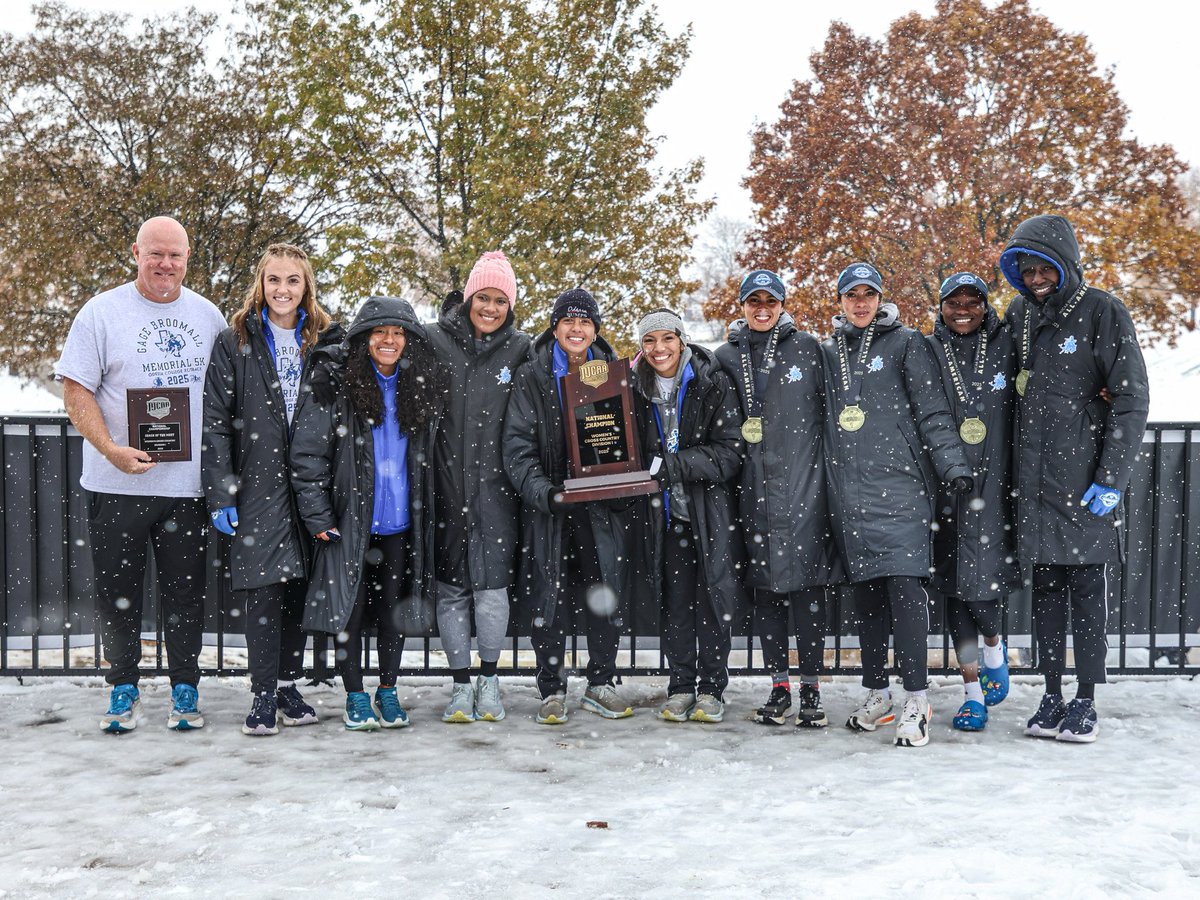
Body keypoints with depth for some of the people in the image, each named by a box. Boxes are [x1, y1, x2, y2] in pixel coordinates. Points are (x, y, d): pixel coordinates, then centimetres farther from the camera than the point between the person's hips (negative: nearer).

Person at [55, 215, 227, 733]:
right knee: (116, 592, 6)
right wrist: (112, 450, -18)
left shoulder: (208, 316, 9)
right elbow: (75, 392, -5)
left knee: (186, 593, 7)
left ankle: (185, 691, 19)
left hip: (189, 482, 2)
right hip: (116, 484, -2)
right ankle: (123, 690, 21)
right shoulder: (102, 313, -1)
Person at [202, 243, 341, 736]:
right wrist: (220, 493, -10)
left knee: (299, 587, 7)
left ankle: (288, 685, 19)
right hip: (258, 483, -3)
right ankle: (263, 695, 1)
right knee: (263, 587, -7)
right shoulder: (235, 343, 2)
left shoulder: (325, 341, 10)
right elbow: (215, 420, -3)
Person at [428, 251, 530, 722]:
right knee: (451, 588, 4)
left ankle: (489, 680, 15)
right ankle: (462, 685, 17)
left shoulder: (521, 349, 5)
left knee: (491, 587, -5)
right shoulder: (435, 341, 3)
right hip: (445, 484, 1)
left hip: (496, 487, 0)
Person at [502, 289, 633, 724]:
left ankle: (600, 685, 19)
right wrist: (542, 491, -21)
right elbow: (517, 445, -6)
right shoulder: (532, 377, -1)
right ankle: (552, 690, 13)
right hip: (549, 505, -2)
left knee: (606, 596, 4)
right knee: (549, 598, 0)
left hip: (602, 503, 2)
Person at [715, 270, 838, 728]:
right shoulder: (727, 356, 11)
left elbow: (830, 410, 5)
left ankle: (811, 690, 3)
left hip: (804, 483, -2)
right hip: (754, 487, 3)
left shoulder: (807, 348, 5)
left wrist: (826, 466, 0)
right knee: (765, 587, 5)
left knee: (807, 583, -5)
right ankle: (779, 688, 14)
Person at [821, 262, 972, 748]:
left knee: (904, 586, -12)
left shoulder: (906, 343, 5)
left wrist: (953, 466, -11)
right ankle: (876, 693, 18)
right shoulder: (827, 353, 17)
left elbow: (933, 412, -1)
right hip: (848, 489, 5)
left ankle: (916, 699, -10)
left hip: (899, 484, -4)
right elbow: (816, 419, 22)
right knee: (865, 590, 8)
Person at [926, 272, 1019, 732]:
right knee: (953, 581, 3)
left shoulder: (1006, 346, 5)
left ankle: (993, 646, 25)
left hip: (994, 483, -1)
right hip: (945, 483, 1)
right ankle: (973, 691, 12)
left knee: (987, 572, -8)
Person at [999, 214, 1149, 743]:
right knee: (1045, 589, 8)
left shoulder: (1102, 312, -5)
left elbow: (1132, 399, -8)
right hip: (1034, 481, 5)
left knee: (1087, 589, 0)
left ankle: (1086, 703, 9)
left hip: (1086, 479, -4)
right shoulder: (1018, 317, 10)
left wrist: (1111, 479, -13)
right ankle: (1052, 698, 17)